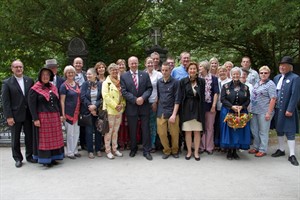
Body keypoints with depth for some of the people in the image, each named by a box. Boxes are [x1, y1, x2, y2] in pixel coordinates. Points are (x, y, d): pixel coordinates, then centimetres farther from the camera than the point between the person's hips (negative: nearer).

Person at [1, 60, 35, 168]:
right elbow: (5, 101, -6)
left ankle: (29, 156, 26)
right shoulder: (7, 83, -3)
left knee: (29, 136, 11)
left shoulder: (30, 81, 4)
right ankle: (17, 158, 22)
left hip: (28, 114, 3)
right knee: (15, 138, 9)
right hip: (15, 115, -2)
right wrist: (8, 116, -11)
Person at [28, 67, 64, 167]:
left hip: (55, 117, 6)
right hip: (43, 117, -5)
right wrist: (35, 119, -15)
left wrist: (60, 115, 9)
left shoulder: (53, 88, 12)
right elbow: (31, 105, -9)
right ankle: (45, 159, 8)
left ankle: (53, 157, 18)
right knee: (44, 139, 0)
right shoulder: (35, 89, -5)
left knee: (54, 138, 8)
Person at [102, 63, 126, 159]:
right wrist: (115, 106, -18)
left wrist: (122, 104, -3)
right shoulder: (106, 83, -5)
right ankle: (108, 150, 10)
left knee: (115, 131, 13)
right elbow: (106, 96, -14)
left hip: (119, 110, 5)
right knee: (109, 131, 0)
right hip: (110, 110, -5)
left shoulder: (120, 82, 11)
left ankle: (114, 149, 22)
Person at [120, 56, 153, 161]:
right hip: (131, 107, -1)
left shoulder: (145, 75, 5)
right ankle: (133, 148, 27)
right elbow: (124, 92, -6)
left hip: (144, 106, 1)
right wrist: (135, 100, -15)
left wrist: (143, 98, -15)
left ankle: (146, 150, 12)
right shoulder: (124, 76, 1)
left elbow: (149, 88, 1)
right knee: (132, 130, 10)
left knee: (145, 129, 3)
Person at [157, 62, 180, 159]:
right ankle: (166, 150, 25)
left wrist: (174, 114, -13)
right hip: (161, 112, 3)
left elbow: (177, 100, -7)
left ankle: (175, 150, 27)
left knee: (174, 134, 4)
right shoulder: (159, 82, 7)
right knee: (162, 134, 4)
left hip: (172, 112, -3)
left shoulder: (175, 82, -5)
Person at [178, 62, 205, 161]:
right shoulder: (183, 81, -1)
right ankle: (189, 151, 18)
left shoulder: (201, 81, 2)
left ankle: (196, 152, 16)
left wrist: (202, 109, -2)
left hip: (197, 108, 1)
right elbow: (180, 97, -1)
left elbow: (203, 96, 4)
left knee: (197, 131, 4)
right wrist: (181, 110, -6)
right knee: (188, 131, 5)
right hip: (187, 108, 0)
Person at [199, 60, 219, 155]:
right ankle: (201, 146, 16)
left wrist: (214, 105, -9)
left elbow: (216, 93, -2)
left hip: (209, 106, -2)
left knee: (209, 127, 6)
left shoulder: (213, 78, 0)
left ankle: (209, 147, 15)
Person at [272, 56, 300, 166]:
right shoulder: (276, 78, 12)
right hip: (277, 109, 7)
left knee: (290, 132, -2)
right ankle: (281, 150, 30)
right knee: (279, 130, 16)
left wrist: (290, 110, -18)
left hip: (287, 110, -7)